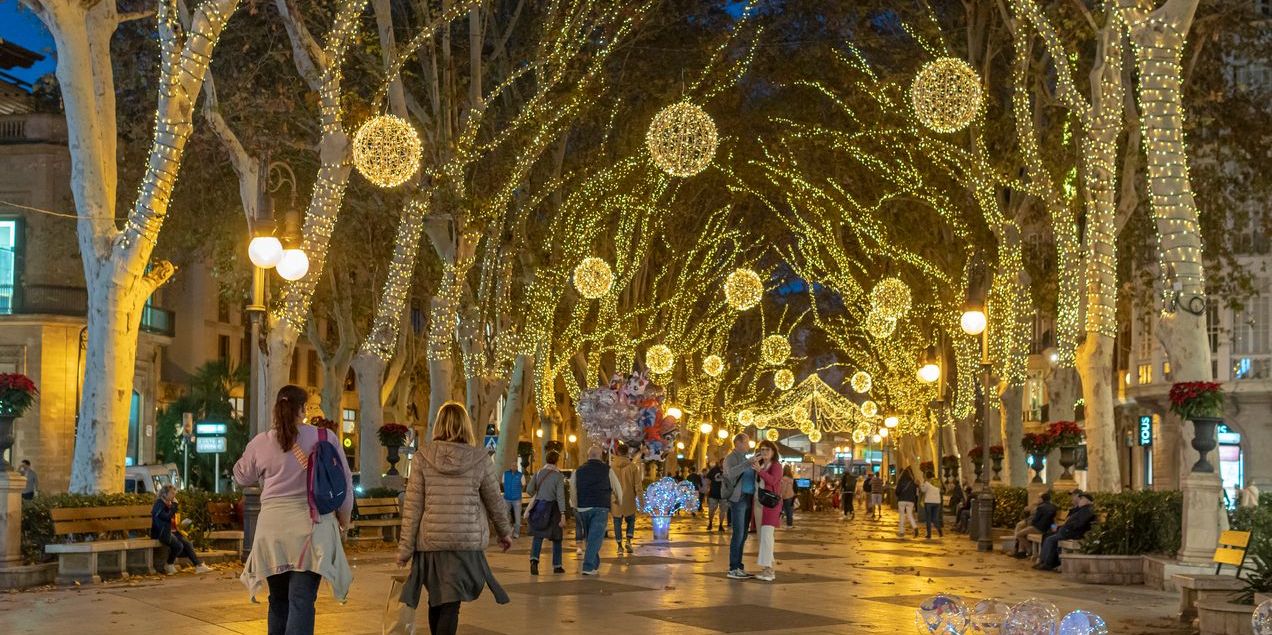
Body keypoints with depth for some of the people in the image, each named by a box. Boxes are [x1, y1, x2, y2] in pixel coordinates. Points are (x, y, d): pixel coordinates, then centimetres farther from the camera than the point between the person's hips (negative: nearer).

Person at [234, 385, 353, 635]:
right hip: (311, 529, -2)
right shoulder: (324, 438, -2)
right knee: (302, 600, -6)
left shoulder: (260, 443, 3)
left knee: (279, 601, 16)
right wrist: (344, 518, 21)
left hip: (272, 530, 2)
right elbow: (344, 483, 6)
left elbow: (241, 477, 21)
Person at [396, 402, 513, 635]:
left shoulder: (422, 457, 0)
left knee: (436, 600, 18)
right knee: (450, 605, -2)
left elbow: (412, 506, 0)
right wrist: (504, 532, 24)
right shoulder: (479, 458, -1)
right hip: (468, 540, -1)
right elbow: (494, 501, 8)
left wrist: (405, 548, 5)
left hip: (431, 540, 1)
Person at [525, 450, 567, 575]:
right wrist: (563, 514, -16)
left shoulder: (538, 473, 2)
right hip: (553, 507, -3)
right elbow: (560, 496, -15)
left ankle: (534, 559, -18)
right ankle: (557, 566, 17)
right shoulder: (558, 475, -9)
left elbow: (530, 490, 0)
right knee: (556, 537, 11)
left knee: (538, 536, 6)